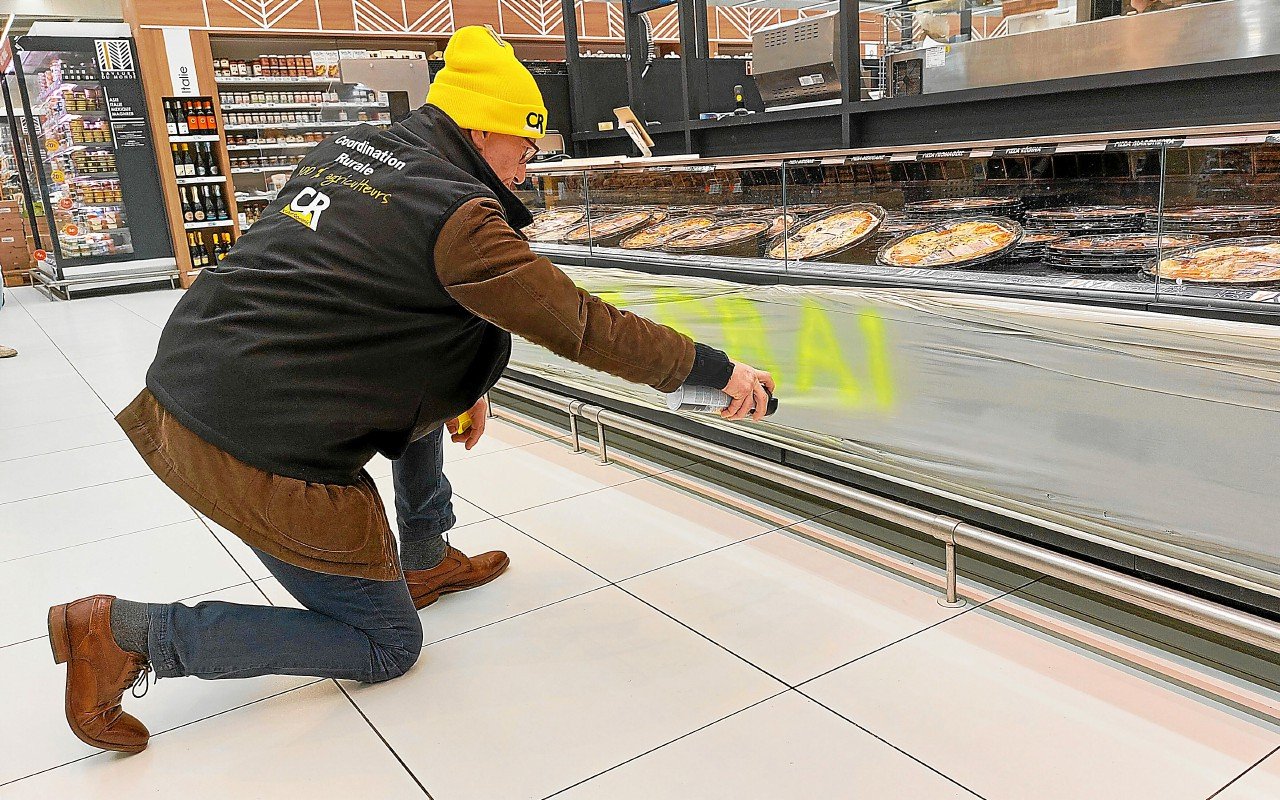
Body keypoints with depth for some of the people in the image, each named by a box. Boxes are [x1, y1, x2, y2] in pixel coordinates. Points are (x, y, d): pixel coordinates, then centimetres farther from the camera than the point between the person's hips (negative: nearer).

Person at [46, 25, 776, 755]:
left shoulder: (348, 147, 11)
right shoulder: (455, 212, -14)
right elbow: (581, 325, -12)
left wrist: (461, 387, 23)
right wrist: (715, 370, -3)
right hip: (268, 455, -9)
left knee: (423, 371, 24)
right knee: (387, 647, 8)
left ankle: (423, 561, 30)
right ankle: (129, 635, 2)